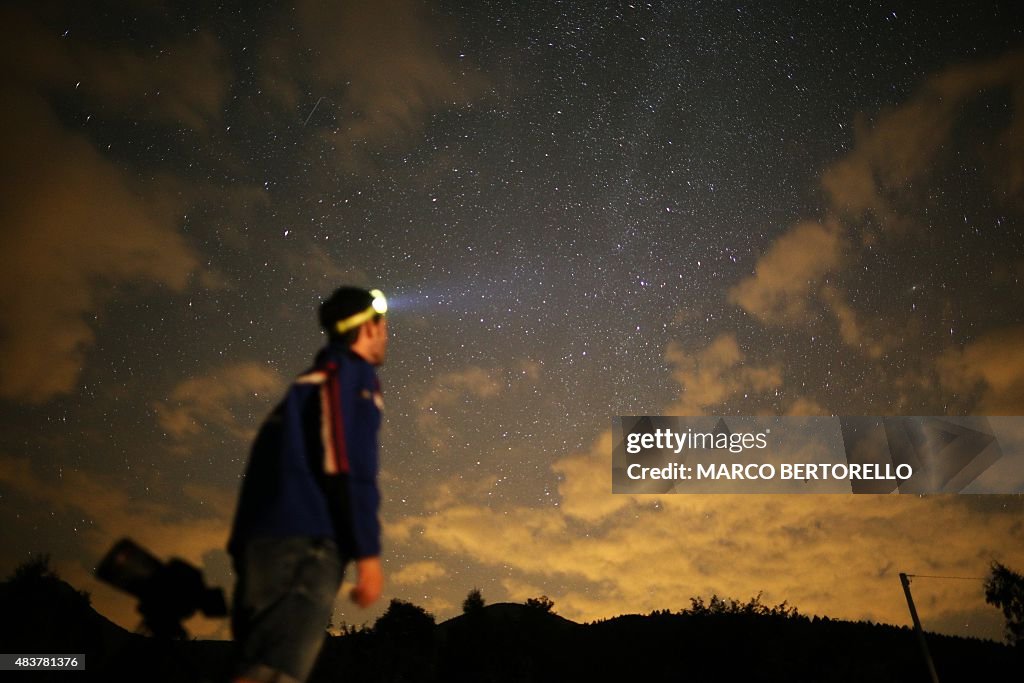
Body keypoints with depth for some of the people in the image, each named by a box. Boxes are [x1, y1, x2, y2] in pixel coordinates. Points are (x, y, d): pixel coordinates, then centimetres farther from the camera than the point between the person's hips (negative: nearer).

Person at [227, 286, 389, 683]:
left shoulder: (310, 381, 29)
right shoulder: (351, 372, 1)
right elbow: (346, 467, -12)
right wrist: (368, 552, -12)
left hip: (266, 538, 9)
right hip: (303, 541, -9)